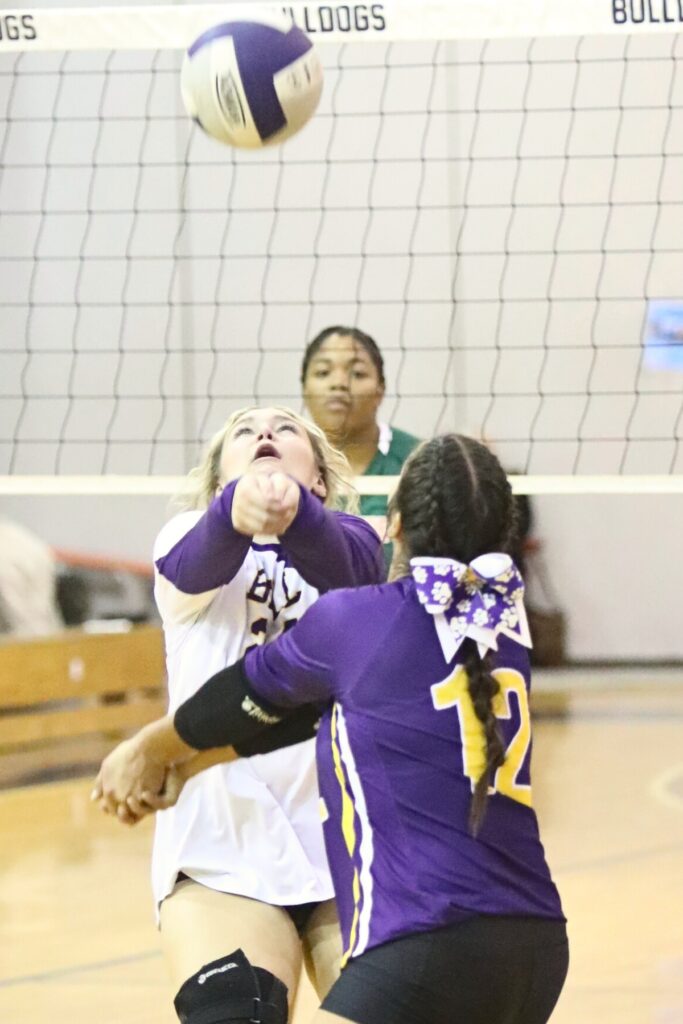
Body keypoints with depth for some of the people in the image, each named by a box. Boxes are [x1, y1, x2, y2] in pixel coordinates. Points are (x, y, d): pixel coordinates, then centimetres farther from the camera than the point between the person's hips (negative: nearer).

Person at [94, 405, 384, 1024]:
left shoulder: (354, 540, 8)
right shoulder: (185, 541, 7)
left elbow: (334, 561, -17)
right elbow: (200, 563, -18)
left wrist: (289, 508, -41)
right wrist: (238, 509, -42)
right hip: (222, 844, -1)